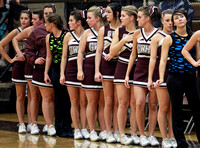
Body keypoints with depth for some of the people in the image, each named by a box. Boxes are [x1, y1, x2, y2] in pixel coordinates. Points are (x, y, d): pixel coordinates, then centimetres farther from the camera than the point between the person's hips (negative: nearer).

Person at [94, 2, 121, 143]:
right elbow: (99, 51, 6)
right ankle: (109, 132, 7)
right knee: (108, 101, 2)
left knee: (117, 102, 2)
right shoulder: (103, 30, 6)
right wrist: (97, 71, -2)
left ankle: (117, 131, 9)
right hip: (107, 66, 1)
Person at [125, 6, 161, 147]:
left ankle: (151, 135, 12)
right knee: (139, 103, -9)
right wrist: (127, 74, 10)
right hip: (140, 71, 3)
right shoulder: (137, 34, 6)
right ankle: (142, 134, 2)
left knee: (153, 105, 3)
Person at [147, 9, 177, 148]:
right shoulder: (157, 37, 3)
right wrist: (150, 78, -7)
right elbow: (153, 59, -1)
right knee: (164, 107, -1)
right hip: (161, 72, -3)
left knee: (173, 108, 4)